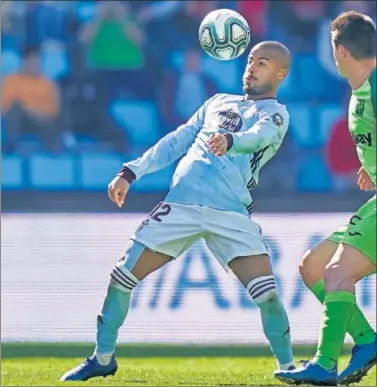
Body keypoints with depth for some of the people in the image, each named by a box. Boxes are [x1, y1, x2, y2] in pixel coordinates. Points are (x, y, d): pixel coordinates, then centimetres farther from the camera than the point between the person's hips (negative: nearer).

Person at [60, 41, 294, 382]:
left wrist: (229, 140, -39)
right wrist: (132, 173, 15)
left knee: (266, 293, -18)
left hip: (232, 213, -5)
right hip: (181, 202, 5)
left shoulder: (275, 114, 7)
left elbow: (257, 136, -16)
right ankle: (103, 358, 16)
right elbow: (177, 142, 25)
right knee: (122, 276, 1)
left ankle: (287, 367, 0)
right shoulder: (218, 102, 25)